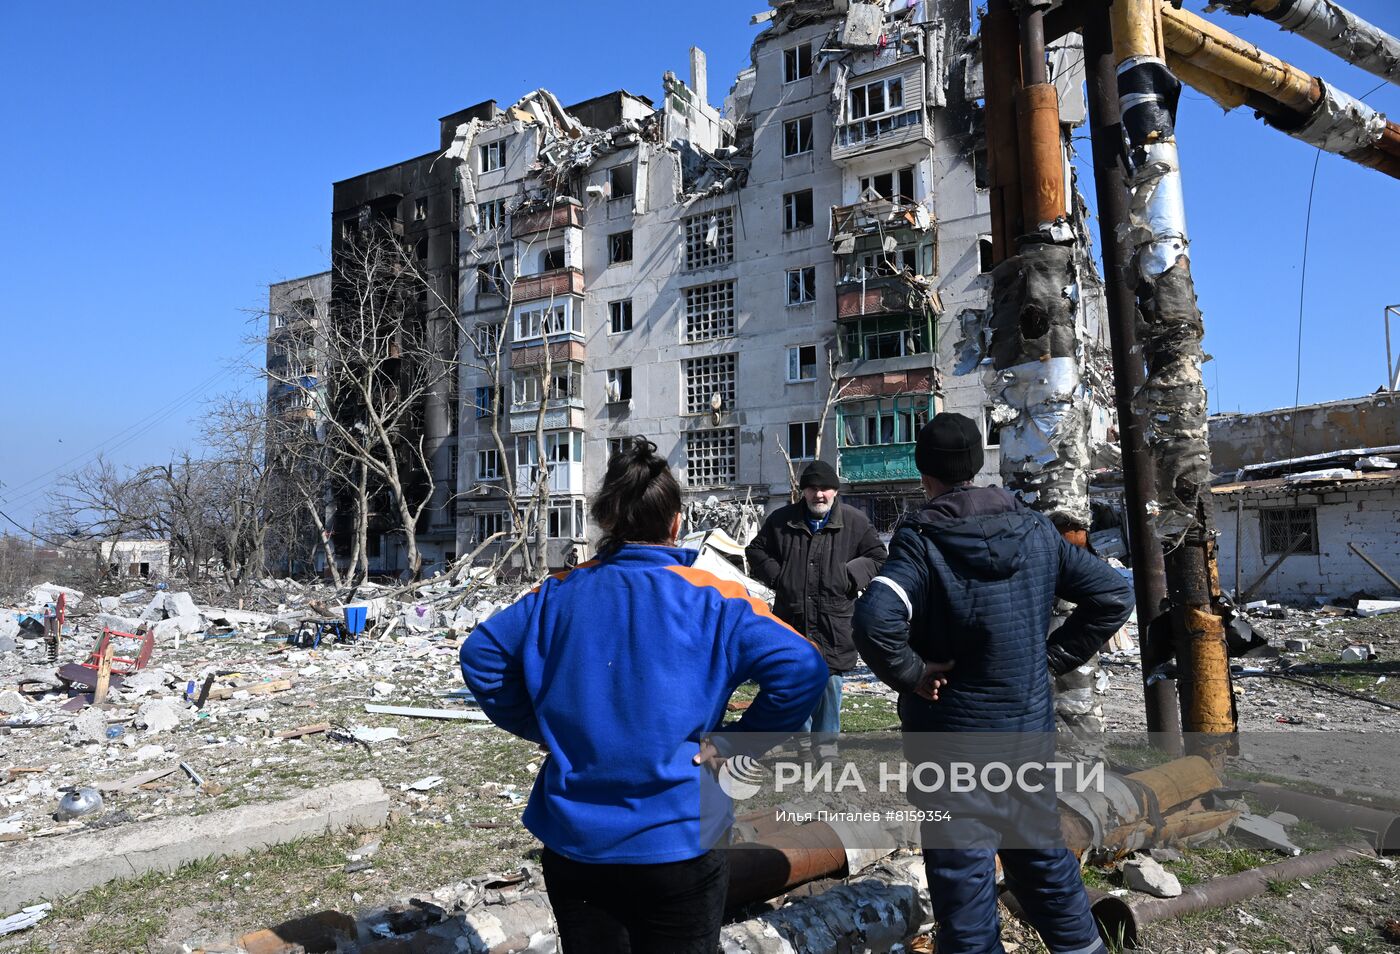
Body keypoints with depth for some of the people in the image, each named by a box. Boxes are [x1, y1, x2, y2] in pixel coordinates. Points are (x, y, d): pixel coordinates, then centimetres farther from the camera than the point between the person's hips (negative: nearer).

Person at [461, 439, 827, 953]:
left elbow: (480, 653, 2)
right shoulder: (710, 599, -12)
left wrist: (539, 725, 7)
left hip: (572, 845, 3)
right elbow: (801, 668, -20)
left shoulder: (559, 594, -3)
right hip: (678, 845, -2)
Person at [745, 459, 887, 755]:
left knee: (830, 681, 4)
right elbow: (756, 551, 14)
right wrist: (777, 576, 0)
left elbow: (876, 556, 8)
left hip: (835, 619, -1)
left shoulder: (855, 522, 0)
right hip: (792, 617, 2)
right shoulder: (781, 520, 3)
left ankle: (826, 740, 20)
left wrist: (849, 576, -7)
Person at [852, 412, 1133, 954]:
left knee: (962, 870, 8)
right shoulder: (1035, 530, 0)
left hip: (951, 736, -5)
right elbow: (1113, 594, 4)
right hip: (1031, 727, 6)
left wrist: (911, 673, -18)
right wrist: (1052, 657, 5)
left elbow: (875, 621, -34)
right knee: (1040, 850, 24)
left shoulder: (921, 541, -18)